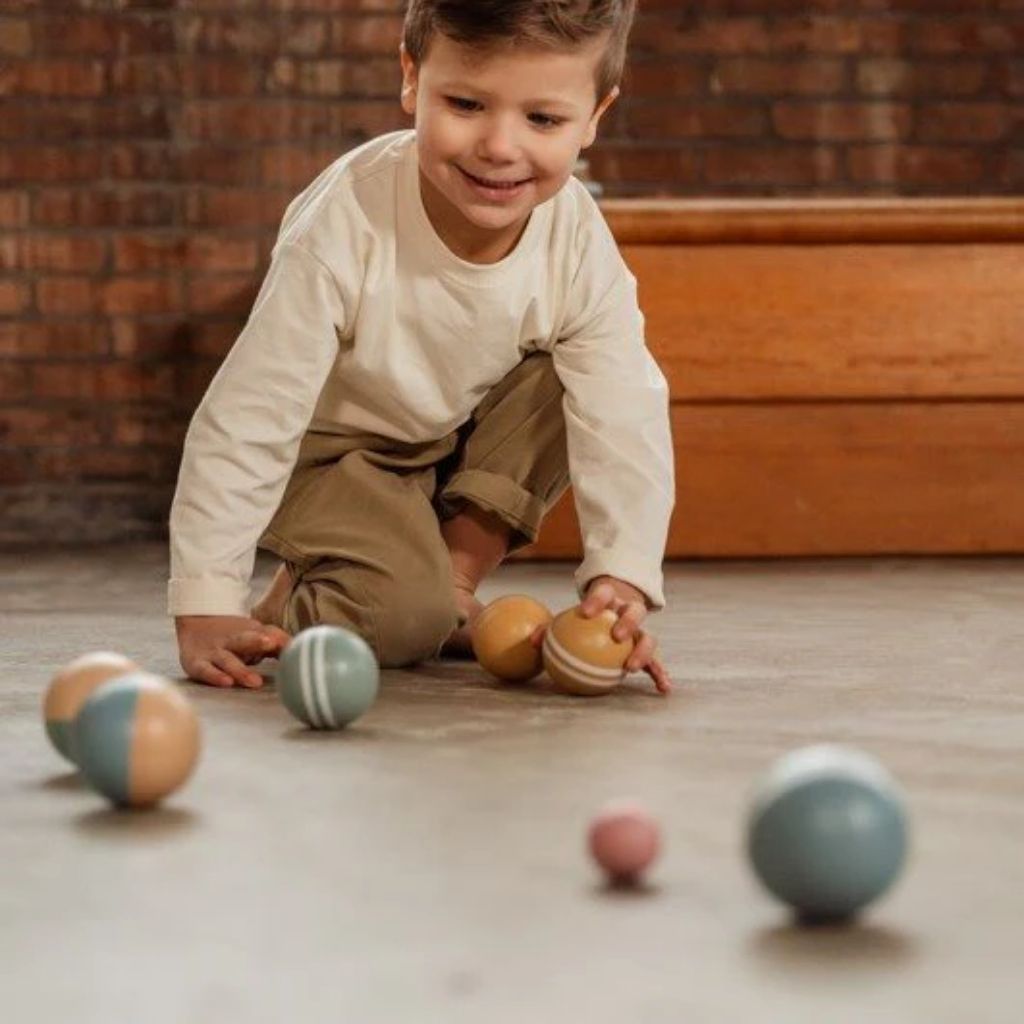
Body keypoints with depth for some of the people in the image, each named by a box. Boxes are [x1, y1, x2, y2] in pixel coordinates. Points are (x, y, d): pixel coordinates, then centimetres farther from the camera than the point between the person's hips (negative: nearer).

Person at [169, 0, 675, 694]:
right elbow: (248, 422, -31)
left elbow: (625, 424, -24)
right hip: (336, 452, -5)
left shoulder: (582, 248, -23)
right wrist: (206, 609, -34)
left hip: (464, 441, 5)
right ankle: (295, 600, 7)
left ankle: (458, 572, -7)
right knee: (400, 615, -27)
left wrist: (623, 579, -41)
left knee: (567, 379, -20)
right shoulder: (344, 228, -34)